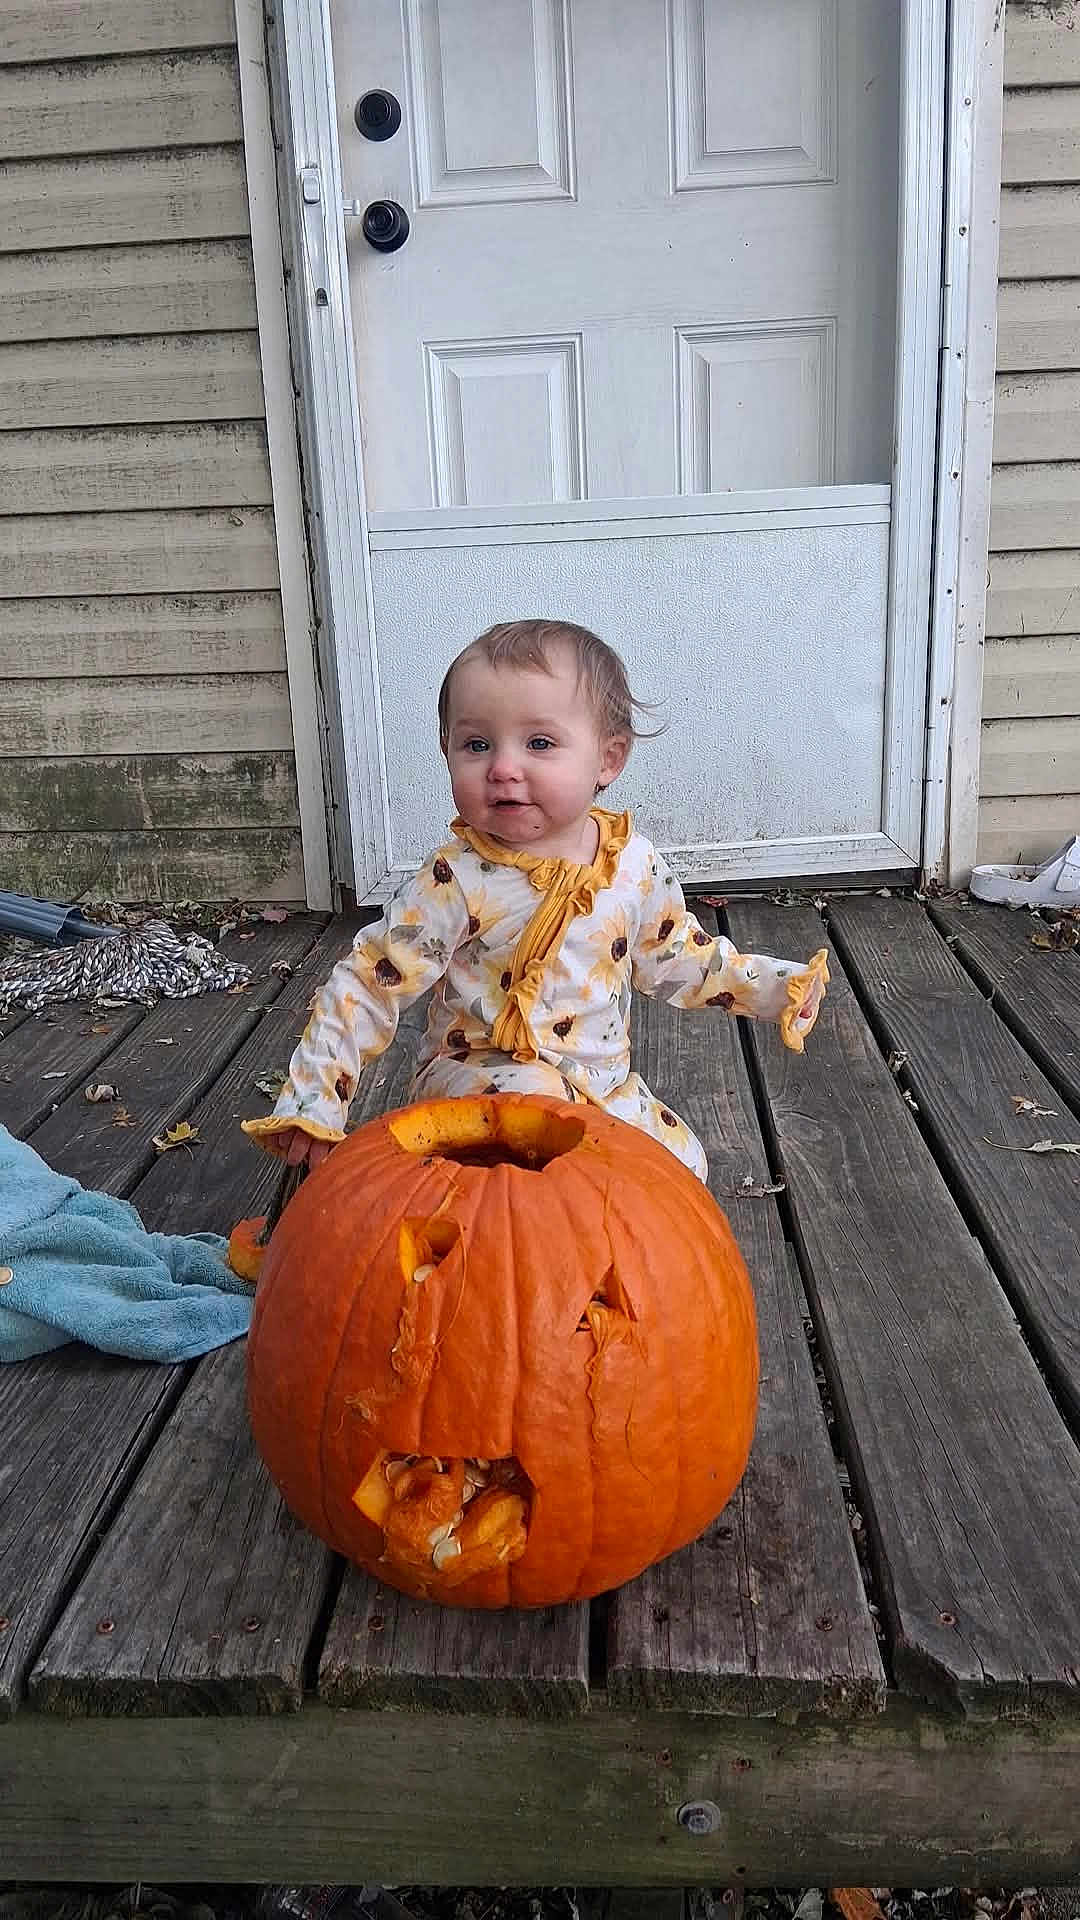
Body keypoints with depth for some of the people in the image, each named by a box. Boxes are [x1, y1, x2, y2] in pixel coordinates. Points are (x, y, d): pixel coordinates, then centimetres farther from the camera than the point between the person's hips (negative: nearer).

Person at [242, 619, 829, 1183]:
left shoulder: (636, 862, -5)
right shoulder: (455, 881, -19)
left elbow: (676, 957, 13)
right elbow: (368, 984, -14)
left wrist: (775, 986, 7)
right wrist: (312, 1102, -18)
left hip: (605, 1084, 5)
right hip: (477, 1075, -5)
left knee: (682, 1170, -4)